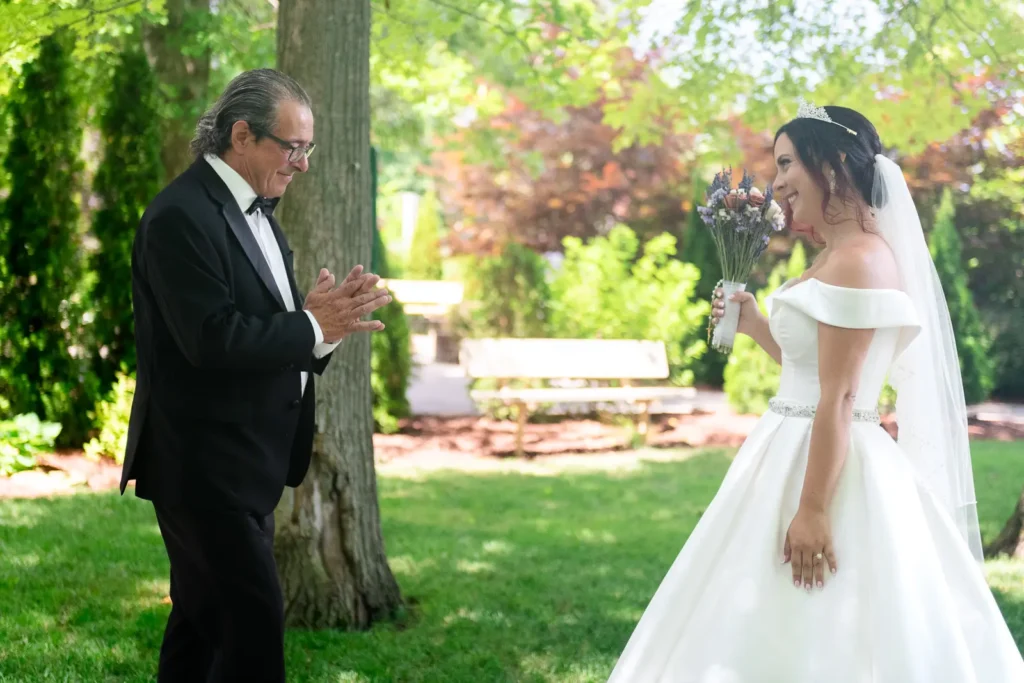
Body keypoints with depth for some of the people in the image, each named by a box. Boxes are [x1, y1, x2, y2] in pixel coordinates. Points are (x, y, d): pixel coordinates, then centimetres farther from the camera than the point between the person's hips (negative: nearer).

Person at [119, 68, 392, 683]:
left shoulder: (255, 212, 15)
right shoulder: (183, 216, -15)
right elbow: (212, 338, -24)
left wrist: (326, 317, -6)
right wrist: (313, 326, -17)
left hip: (246, 465, 10)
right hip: (205, 465, -10)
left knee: (205, 620, 15)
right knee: (256, 623, -11)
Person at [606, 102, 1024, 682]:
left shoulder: (858, 262, -18)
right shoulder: (840, 256, 13)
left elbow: (839, 399, -22)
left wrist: (813, 509, -23)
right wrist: (755, 325, 15)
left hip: (833, 467, -10)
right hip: (798, 453, 10)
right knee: (792, 633, 16)